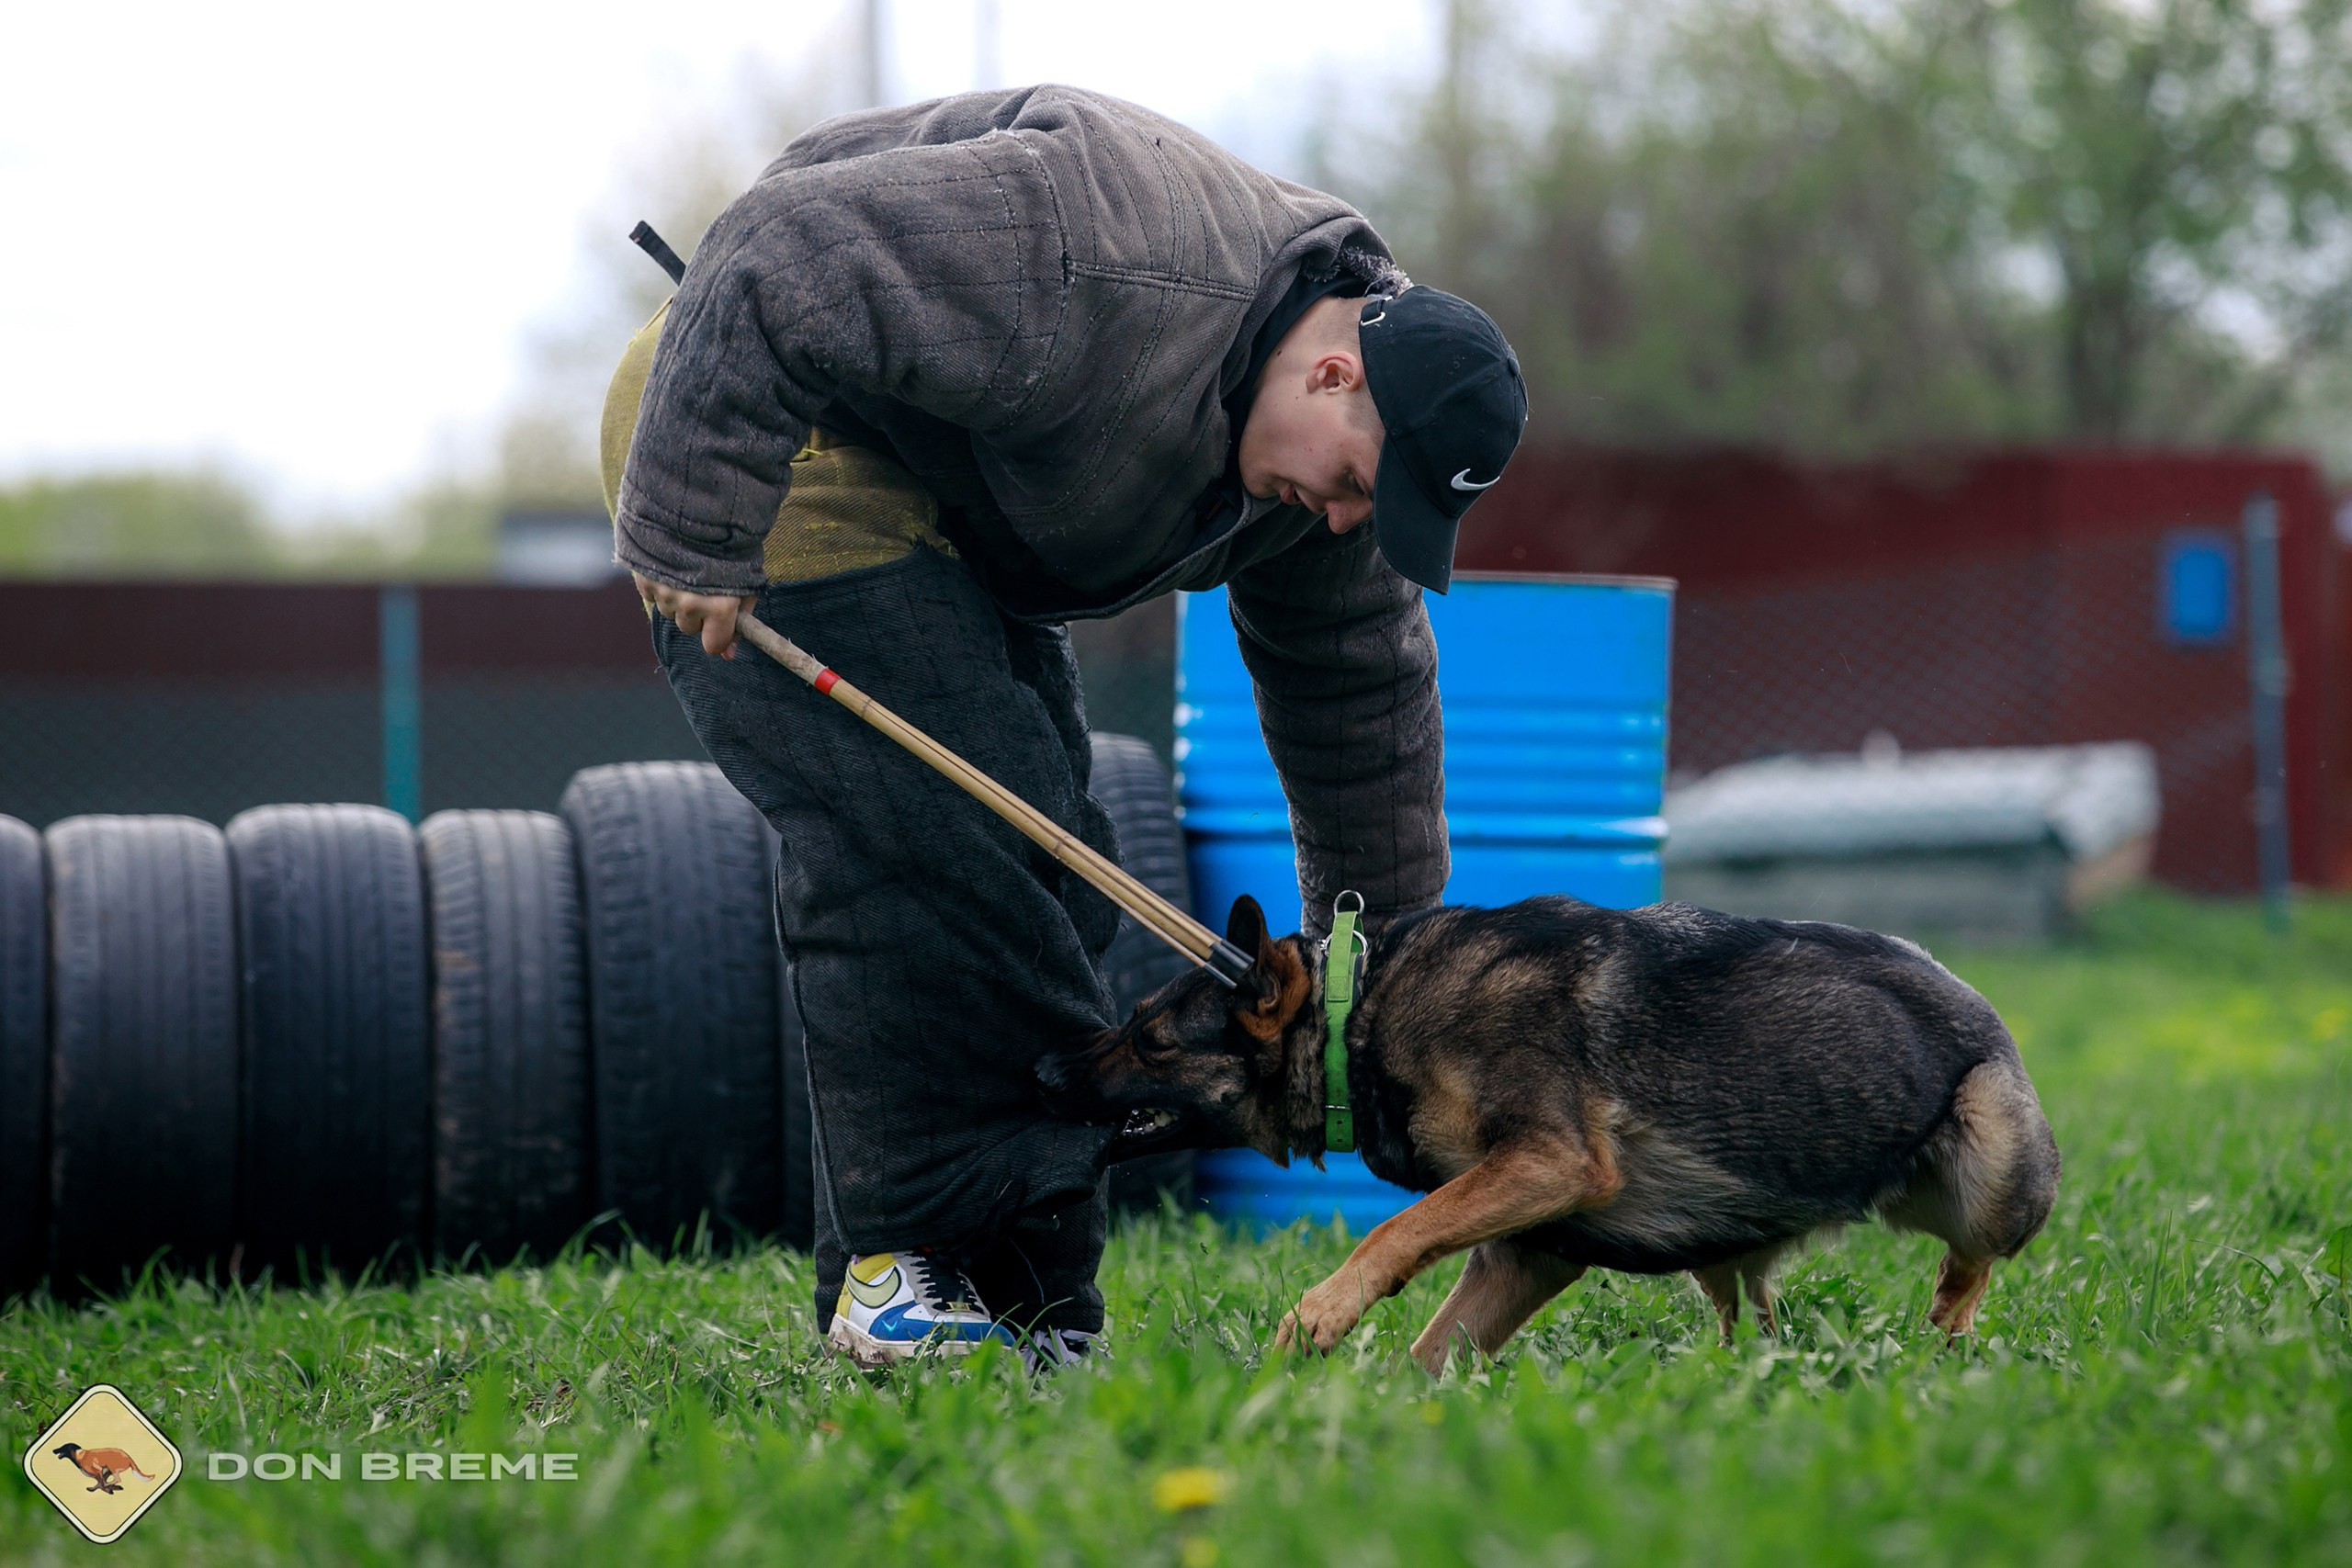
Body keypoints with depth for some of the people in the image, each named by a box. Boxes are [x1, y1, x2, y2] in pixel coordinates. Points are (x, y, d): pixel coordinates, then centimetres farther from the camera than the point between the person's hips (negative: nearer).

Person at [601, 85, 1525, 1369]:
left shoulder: (1325, 451, -2)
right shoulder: (1107, 269, -33)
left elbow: (1358, 685, 11)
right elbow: (781, 261, -33)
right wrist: (694, 534, -30)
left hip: (938, 517, 9)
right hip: (775, 442, -9)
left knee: (1042, 878, 3)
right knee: (934, 843, -19)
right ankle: (909, 1272, -15)